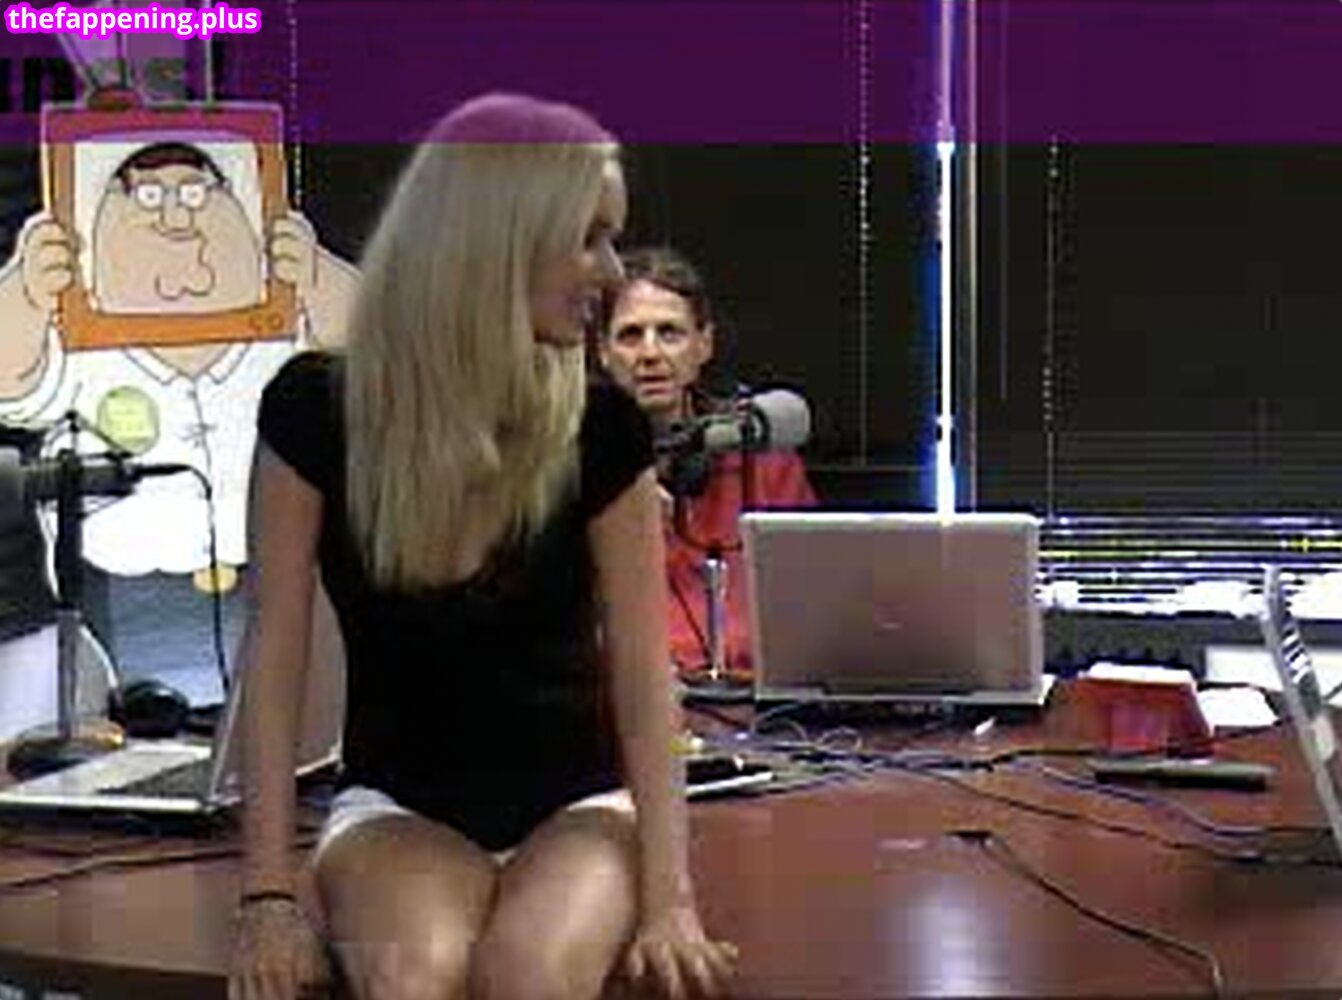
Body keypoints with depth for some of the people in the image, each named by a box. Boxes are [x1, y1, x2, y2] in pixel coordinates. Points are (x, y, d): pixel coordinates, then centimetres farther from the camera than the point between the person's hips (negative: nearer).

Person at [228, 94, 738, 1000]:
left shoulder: (602, 428, -7)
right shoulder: (317, 409, -8)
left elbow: (641, 671, -8)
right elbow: (277, 656, -7)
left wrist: (668, 896, -19)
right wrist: (270, 892, -14)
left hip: (577, 800, 0)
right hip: (399, 801, 0)